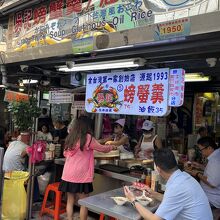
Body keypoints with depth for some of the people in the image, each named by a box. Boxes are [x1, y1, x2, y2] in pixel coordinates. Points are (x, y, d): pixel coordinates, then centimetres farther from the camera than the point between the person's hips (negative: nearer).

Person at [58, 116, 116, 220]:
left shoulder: (70, 137, 5)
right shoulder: (88, 138, -12)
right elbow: (102, 148, 2)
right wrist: (111, 147, 20)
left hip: (68, 175, 6)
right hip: (81, 176, -5)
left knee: (70, 201, 15)